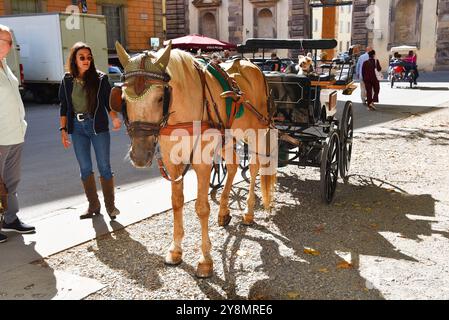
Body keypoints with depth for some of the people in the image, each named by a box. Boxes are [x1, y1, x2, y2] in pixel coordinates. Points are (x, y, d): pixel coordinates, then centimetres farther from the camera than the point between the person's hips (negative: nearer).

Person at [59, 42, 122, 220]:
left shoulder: (100, 78, -4)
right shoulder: (67, 81, 4)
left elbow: (109, 103, -4)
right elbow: (64, 107, 8)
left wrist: (114, 118, -22)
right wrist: (63, 129, 3)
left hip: (98, 126, -3)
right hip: (77, 128, 3)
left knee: (104, 167, 2)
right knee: (85, 168, 9)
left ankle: (110, 205, 14)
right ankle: (93, 205, 23)